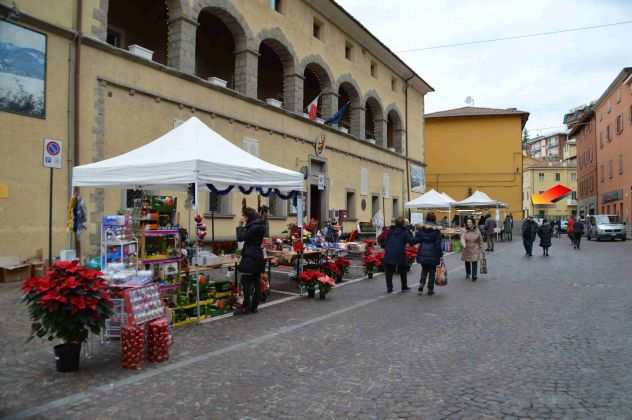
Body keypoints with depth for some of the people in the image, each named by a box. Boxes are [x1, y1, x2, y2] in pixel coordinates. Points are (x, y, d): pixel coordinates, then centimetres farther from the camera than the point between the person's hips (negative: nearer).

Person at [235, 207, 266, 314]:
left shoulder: (254, 227, -16)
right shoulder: (258, 225, 13)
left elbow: (240, 238, -15)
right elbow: (247, 237, 17)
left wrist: (241, 226, -3)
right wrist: (243, 226, 9)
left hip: (251, 258, -10)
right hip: (257, 257, 10)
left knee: (246, 281, -6)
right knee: (256, 282, 8)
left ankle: (246, 307, -4)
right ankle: (254, 307, 11)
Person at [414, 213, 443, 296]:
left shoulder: (421, 229, -2)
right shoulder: (436, 231, -9)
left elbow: (415, 240, -4)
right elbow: (438, 244, -10)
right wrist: (440, 255, -3)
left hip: (423, 254, 3)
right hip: (433, 255, -3)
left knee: (424, 270, 20)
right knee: (432, 272, 10)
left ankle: (421, 285, 2)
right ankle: (430, 290, 13)